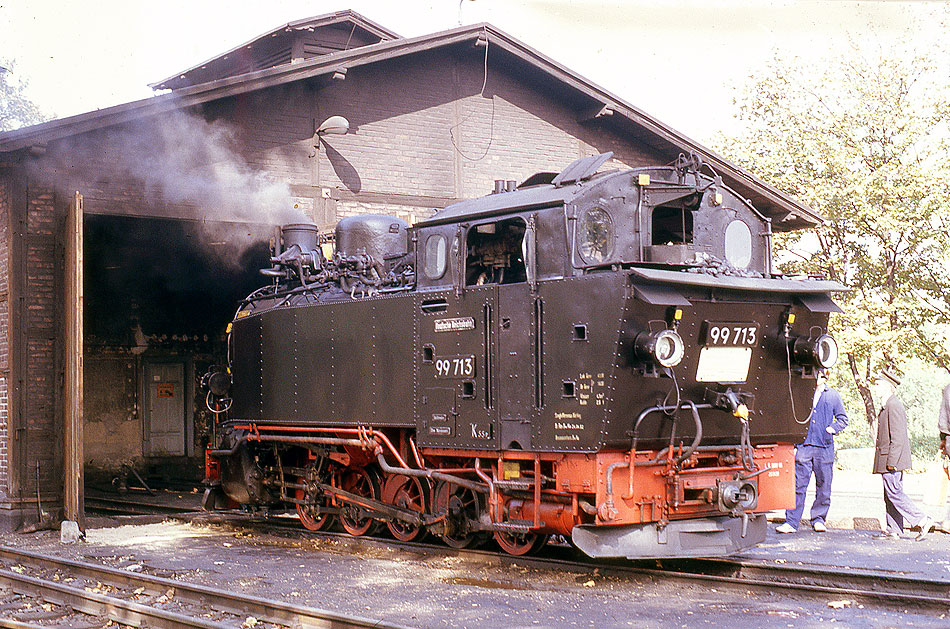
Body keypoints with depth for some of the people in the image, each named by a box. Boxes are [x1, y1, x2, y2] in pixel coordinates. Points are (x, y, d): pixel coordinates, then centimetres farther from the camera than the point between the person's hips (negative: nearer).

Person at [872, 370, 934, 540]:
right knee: (890, 495, 9)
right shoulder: (887, 405, 17)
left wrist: (891, 460, -22)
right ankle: (893, 531, 10)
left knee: (895, 493, -10)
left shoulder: (894, 406, -14)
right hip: (888, 460, 11)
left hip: (892, 458, -10)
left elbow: (898, 435, -20)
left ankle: (923, 521, -7)